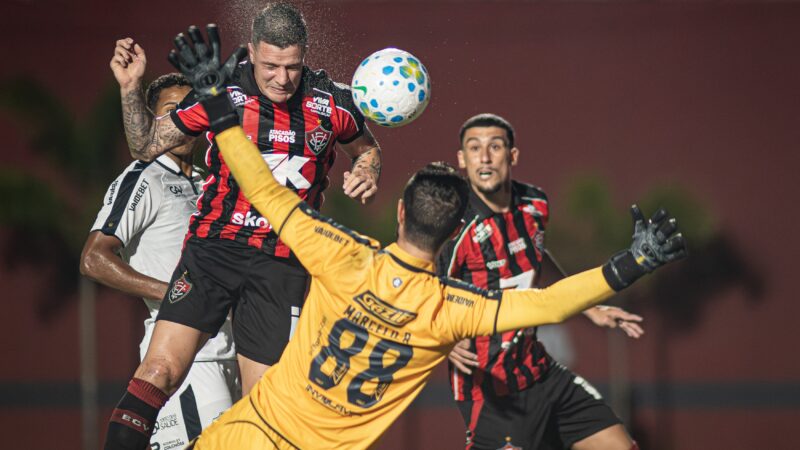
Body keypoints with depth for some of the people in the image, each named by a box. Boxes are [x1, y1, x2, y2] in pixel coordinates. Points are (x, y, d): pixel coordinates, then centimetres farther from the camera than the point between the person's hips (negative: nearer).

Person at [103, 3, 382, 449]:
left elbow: (368, 148, 20)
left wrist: (367, 174, -3)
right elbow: (147, 145, 6)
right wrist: (130, 89, -9)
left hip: (282, 264, 1)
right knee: (157, 373, -18)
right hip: (213, 249, -1)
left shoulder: (332, 101, -2)